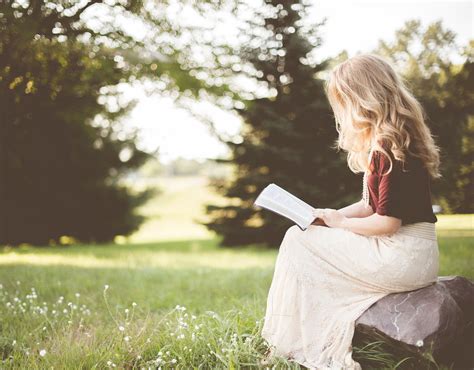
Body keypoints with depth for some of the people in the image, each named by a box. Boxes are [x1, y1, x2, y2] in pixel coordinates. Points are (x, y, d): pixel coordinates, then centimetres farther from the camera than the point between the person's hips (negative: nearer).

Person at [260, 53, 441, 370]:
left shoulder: (391, 148, -19)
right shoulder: (381, 144, 12)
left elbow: (387, 222, -22)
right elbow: (373, 205, 17)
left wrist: (340, 222, -6)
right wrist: (330, 216, 6)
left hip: (403, 257, -10)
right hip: (411, 254, 10)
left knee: (298, 240, -3)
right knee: (309, 236, 13)